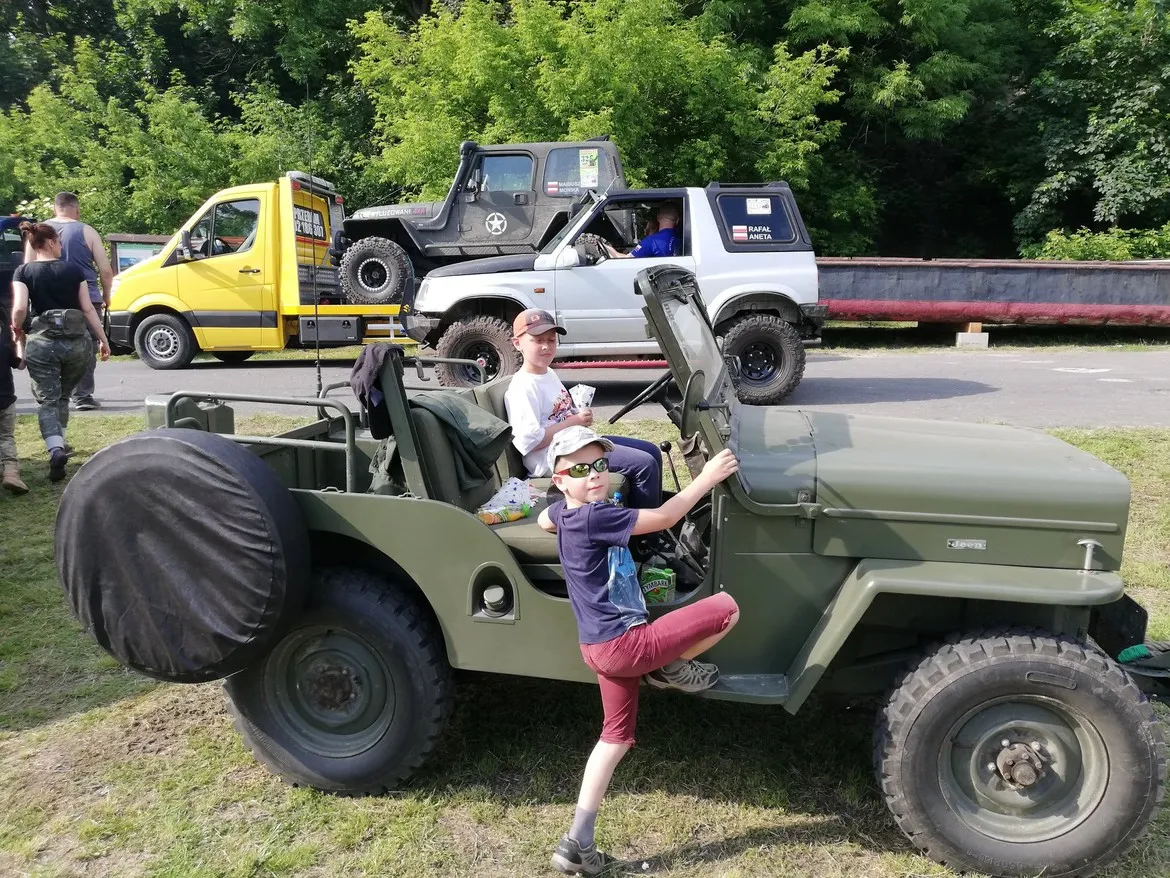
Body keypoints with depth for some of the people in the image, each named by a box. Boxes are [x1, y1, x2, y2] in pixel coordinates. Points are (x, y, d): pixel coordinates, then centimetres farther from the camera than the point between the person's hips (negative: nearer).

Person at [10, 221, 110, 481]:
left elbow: (20, 308, -11)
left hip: (41, 342, -1)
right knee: (63, 395, 21)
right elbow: (88, 308, 3)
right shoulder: (73, 270, 5)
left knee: (47, 400, 1)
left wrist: (17, 328, 9)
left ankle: (56, 449, -19)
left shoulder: (23, 272, 2)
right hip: (77, 341, 2)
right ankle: (59, 441, 26)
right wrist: (103, 339, 8)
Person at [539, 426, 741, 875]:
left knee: (616, 736, 21)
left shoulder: (566, 513, 7)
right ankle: (674, 669, 15)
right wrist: (707, 477, -9)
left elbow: (543, 519, 33)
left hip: (606, 647, 10)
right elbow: (664, 517, -18)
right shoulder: (594, 517, -21)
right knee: (726, 606, -6)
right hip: (626, 644, -10)